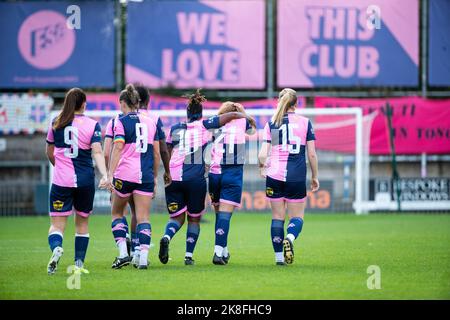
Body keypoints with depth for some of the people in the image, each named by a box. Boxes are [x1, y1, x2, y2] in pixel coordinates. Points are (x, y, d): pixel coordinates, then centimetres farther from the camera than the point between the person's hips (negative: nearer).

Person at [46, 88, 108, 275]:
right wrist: (104, 175, -23)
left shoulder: (56, 124, 5)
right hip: (85, 181, 0)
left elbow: (49, 153, 16)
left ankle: (56, 247, -32)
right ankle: (79, 264, 13)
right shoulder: (92, 125, -1)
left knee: (57, 224, -1)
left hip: (61, 181, 0)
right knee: (82, 222, 17)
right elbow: (97, 152, -15)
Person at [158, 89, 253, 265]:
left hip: (173, 178, 2)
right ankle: (189, 256, 7)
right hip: (196, 179, -2)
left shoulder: (175, 129, 13)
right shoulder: (205, 125, 5)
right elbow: (232, 115, 3)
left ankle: (166, 237, -21)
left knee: (177, 218, 11)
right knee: (194, 219, 14)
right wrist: (246, 117, 21)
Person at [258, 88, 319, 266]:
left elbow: (262, 154, -2)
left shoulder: (271, 123, 2)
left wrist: (262, 165, 20)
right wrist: (315, 177, 12)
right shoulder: (305, 122, 1)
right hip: (297, 177, -1)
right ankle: (290, 238, -23)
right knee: (297, 216, 9)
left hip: (274, 176, 1)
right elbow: (312, 154, 0)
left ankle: (279, 257, 6)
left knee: (277, 216, 10)